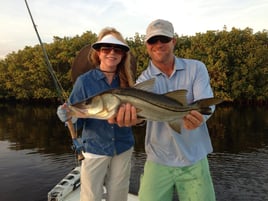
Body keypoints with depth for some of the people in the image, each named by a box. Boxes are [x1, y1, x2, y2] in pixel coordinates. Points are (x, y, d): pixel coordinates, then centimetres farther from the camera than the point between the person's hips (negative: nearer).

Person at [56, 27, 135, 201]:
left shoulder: (127, 81, -2)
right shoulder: (84, 81, -10)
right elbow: (77, 120, -10)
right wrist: (69, 117, -30)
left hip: (123, 148, 3)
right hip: (94, 148, -3)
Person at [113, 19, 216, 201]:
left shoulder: (196, 68, -2)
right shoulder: (144, 79, -2)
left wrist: (198, 116, -39)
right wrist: (130, 113, -47)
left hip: (195, 161, 0)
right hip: (158, 161, 0)